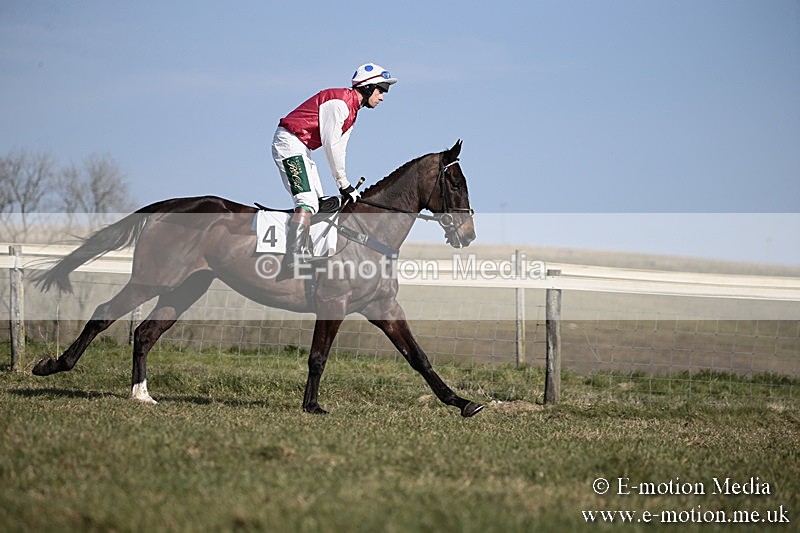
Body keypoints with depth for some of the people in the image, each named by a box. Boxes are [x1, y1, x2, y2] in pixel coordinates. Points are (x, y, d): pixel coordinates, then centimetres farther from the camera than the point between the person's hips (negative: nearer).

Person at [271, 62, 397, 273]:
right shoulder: (340, 101, -16)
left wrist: (345, 186, 6)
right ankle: (292, 263, -30)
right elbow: (330, 144, -19)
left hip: (301, 150, 11)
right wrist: (343, 183, -15)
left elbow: (338, 150, 16)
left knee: (318, 204, 8)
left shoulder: (352, 111, 16)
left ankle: (305, 256, 7)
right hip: (289, 143, -11)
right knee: (307, 202, -21)